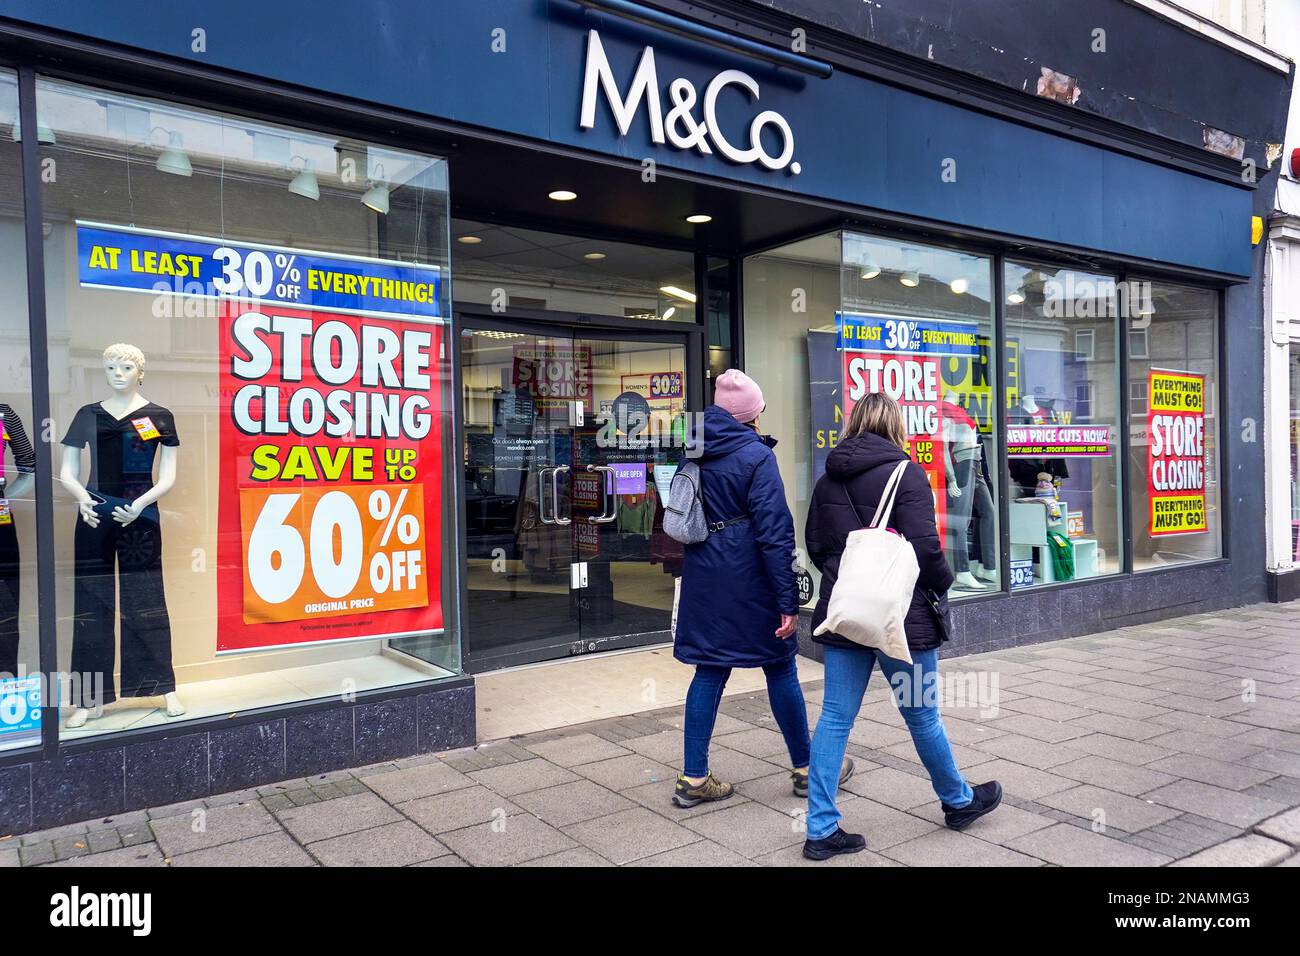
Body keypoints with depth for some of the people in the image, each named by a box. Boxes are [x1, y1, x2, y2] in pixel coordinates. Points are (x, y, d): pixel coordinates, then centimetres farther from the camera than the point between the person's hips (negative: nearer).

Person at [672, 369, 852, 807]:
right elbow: (774, 533, -17)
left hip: (703, 579, 6)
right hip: (749, 581, -6)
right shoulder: (756, 455, -13)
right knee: (780, 670, 9)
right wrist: (788, 601, -15)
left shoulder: (696, 453, 6)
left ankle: (693, 778, 14)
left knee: (710, 671, 11)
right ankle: (805, 768, 23)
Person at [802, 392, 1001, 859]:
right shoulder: (906, 472, -11)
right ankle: (958, 801, 37)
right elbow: (925, 547, -17)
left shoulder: (828, 479, 6)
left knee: (835, 718, 8)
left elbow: (815, 546, 10)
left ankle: (821, 829, 11)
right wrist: (942, 585, 1)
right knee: (922, 715, 13)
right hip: (901, 616, -5)